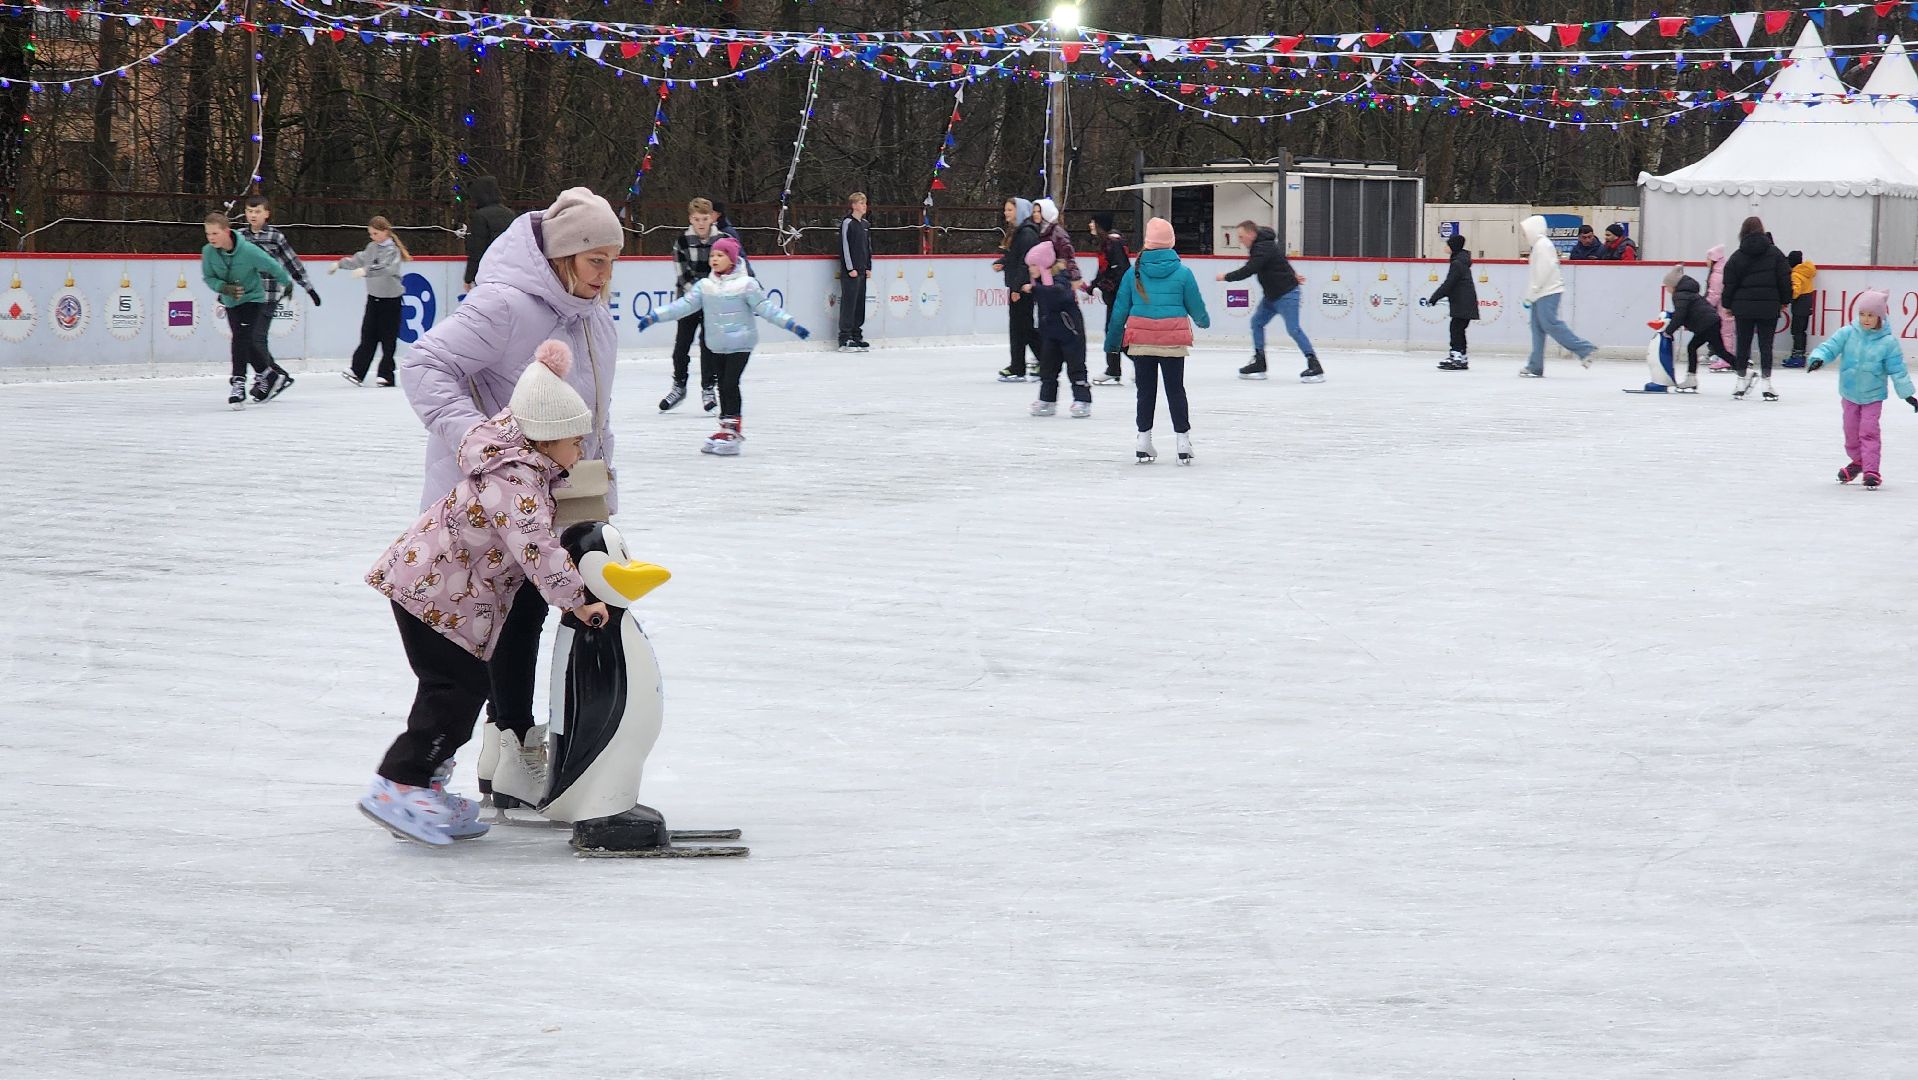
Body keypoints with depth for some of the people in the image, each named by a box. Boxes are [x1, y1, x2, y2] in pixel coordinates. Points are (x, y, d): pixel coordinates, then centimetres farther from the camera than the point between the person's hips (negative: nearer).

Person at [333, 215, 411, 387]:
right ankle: (357, 372, 3)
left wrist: (366, 271, -45)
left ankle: (386, 374, 4)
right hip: (373, 297, 7)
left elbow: (385, 268, -32)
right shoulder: (372, 247, 9)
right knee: (368, 336, 5)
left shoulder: (392, 250, -14)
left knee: (388, 339, -1)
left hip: (390, 298, -7)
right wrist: (341, 264, 28)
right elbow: (358, 260, 24)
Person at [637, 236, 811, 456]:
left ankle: (734, 431, -5)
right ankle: (725, 429, 22)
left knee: (730, 384, -12)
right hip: (717, 346, 5)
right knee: (722, 386, 11)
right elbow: (683, 305, 3)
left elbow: (766, 307, -10)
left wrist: (791, 324, -19)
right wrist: (654, 317, -3)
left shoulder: (746, 284, -9)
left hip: (740, 344, -5)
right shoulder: (705, 286, 5)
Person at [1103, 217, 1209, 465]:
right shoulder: (1183, 273, -5)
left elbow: (1120, 310, 2)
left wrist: (1112, 340, 12)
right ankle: (1183, 442, 6)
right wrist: (1204, 321, 27)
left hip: (1141, 341, 1)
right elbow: (1196, 306, 4)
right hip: (1174, 342, -1)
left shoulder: (1134, 272, -1)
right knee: (1176, 389, 7)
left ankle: (1144, 443, 10)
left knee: (1145, 390, 9)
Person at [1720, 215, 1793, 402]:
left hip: (1743, 308, 0)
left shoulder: (1737, 256, 0)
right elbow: (1785, 278, 0)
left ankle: (1742, 381, 11)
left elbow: (1729, 283, 1)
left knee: (1743, 345, 8)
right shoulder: (1774, 253, 0)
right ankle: (1766, 384, 0)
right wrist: (1785, 300, 10)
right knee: (1766, 345, 2)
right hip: (1768, 307, 0)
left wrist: (1728, 305, 12)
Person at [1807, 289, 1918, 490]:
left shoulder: (1888, 342, -13)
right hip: (1850, 393, 3)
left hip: (1873, 396, -3)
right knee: (1851, 430, 15)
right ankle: (1857, 461, 38)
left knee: (1868, 431, -11)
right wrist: (1819, 358, -36)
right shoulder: (1848, 334, -9)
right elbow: (1831, 346, -14)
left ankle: (1871, 471, -8)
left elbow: (1897, 370, -9)